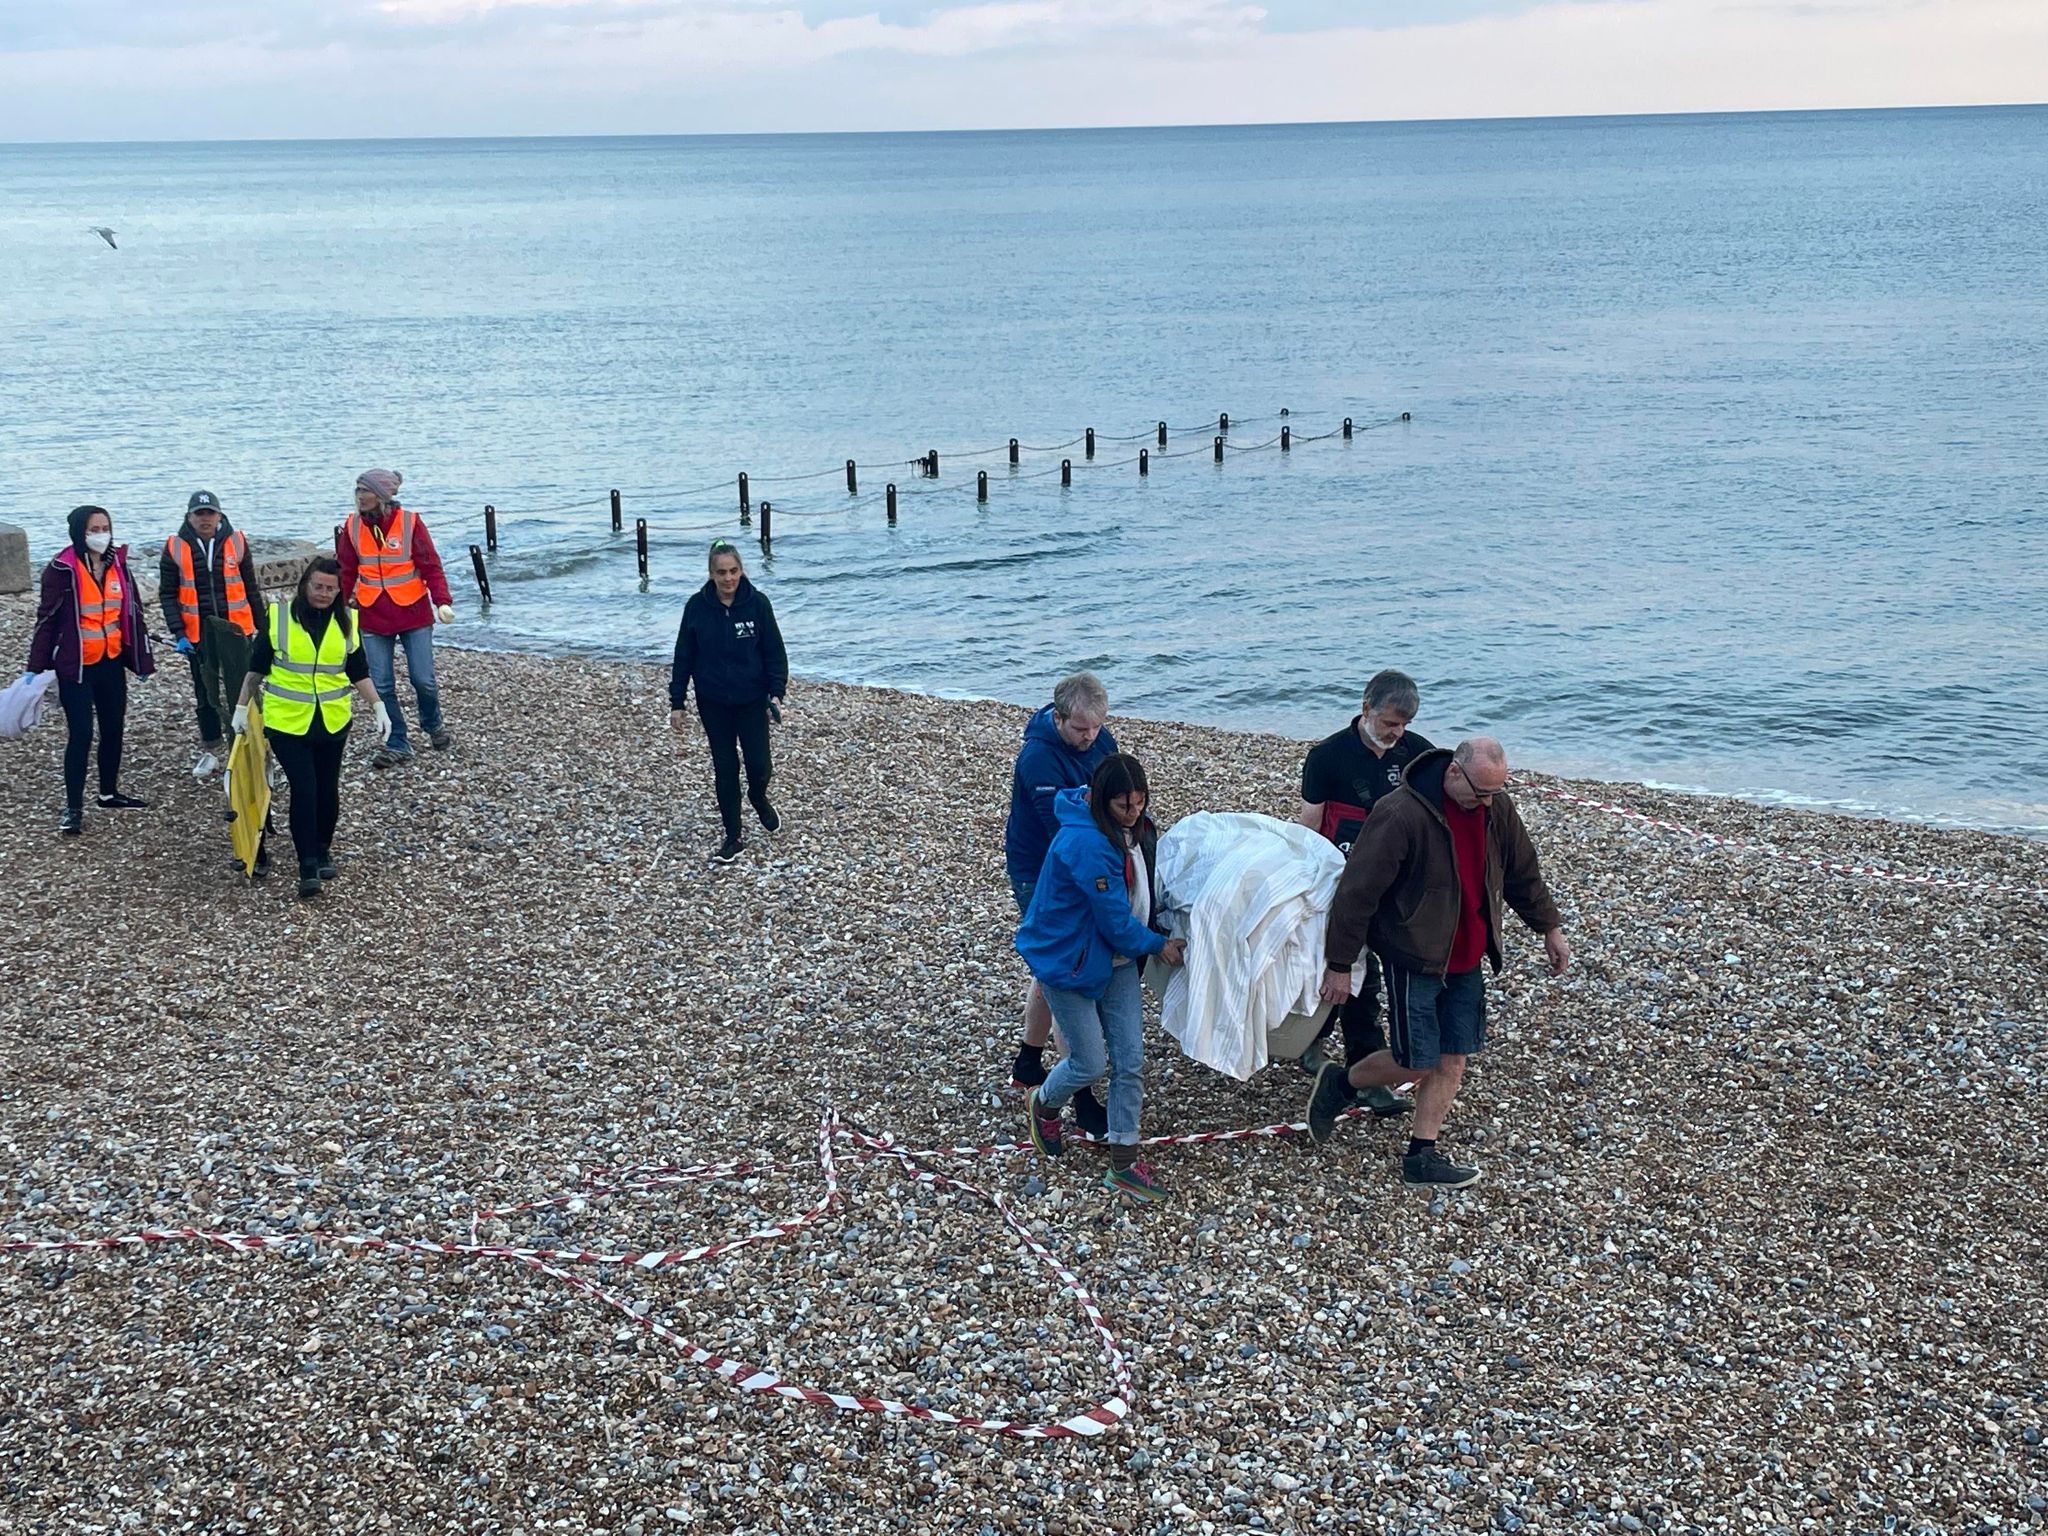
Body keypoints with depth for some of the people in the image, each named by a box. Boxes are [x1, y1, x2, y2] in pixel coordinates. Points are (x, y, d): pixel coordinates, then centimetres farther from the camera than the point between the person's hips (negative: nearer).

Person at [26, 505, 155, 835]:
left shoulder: (117, 565, 4)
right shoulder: (63, 569, -12)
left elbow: (132, 613, 9)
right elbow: (47, 619, -8)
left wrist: (143, 659, 10)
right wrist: (37, 667, -10)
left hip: (112, 662, 6)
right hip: (76, 666, -6)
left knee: (114, 728, 15)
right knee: (81, 734, -7)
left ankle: (109, 793, 33)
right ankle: (73, 808, 2)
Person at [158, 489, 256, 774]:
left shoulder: (236, 542, -1)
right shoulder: (175, 547, -3)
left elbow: (250, 587, 7)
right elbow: (167, 594, -1)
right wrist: (178, 633, -9)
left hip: (234, 627, -1)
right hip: (197, 631, 1)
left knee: (241, 688, -3)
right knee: (205, 692, 11)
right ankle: (212, 749, 24)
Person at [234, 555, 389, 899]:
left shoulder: (347, 622, 2)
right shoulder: (278, 616, -5)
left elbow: (359, 673, 7)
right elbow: (256, 667, 3)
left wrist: (378, 707, -2)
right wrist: (242, 707, 4)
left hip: (333, 722, 3)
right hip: (286, 722, -3)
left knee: (327, 790, 11)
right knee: (304, 790, -12)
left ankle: (323, 851, 32)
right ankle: (307, 868, -9)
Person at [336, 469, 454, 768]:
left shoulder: (410, 522, -9)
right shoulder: (352, 526, 0)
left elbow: (431, 565, -10)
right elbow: (346, 572, 6)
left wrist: (442, 602, -20)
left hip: (414, 614, -3)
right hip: (373, 618, 3)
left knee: (423, 680, 0)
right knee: (382, 685, 2)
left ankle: (433, 727, 29)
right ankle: (397, 745, 13)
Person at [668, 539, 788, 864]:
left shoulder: (756, 603, -11)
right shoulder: (697, 606, -8)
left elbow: (775, 652, -5)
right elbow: (684, 657, -1)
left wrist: (777, 692, -15)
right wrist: (677, 703, 0)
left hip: (751, 700, -1)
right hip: (713, 702, 1)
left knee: (758, 764, -3)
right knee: (725, 768, 6)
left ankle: (758, 798, 33)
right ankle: (733, 838, 18)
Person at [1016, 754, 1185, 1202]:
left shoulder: (1135, 829, -4)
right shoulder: (1086, 844, -30)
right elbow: (1114, 919, -24)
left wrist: (1160, 936, 4)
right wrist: (1159, 945, -11)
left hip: (1117, 958, 8)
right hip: (1068, 960, -8)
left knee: (1130, 1060, 5)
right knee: (1090, 1064, 2)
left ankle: (1123, 1165, 14)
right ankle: (1044, 1105, 36)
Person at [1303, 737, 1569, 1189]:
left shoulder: (1496, 809, -3)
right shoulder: (1400, 815, -25)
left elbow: (1522, 873, 15)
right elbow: (1358, 892, -20)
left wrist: (1549, 928, 20)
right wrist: (1340, 965, -16)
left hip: (1465, 960, 7)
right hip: (1413, 960, -6)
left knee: (1452, 1061, 7)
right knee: (1417, 1062, -2)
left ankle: (1422, 1158, 18)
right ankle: (1339, 1083, 24)